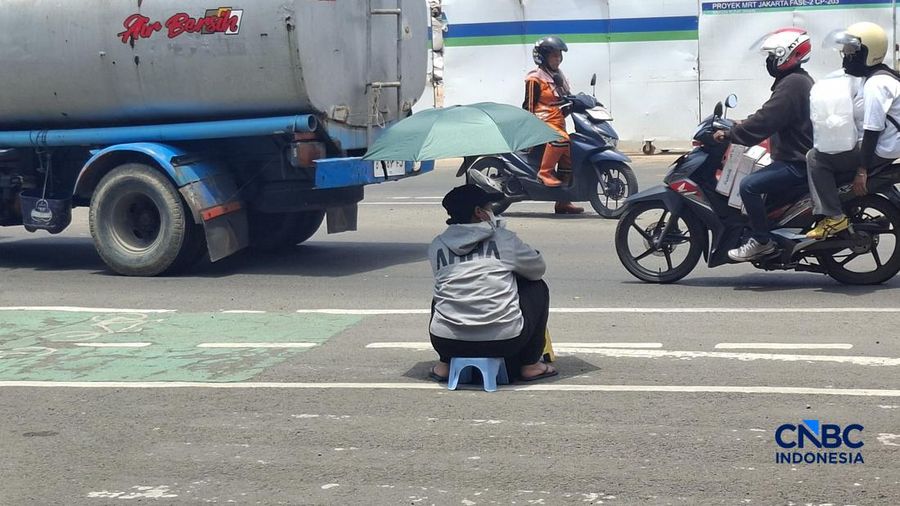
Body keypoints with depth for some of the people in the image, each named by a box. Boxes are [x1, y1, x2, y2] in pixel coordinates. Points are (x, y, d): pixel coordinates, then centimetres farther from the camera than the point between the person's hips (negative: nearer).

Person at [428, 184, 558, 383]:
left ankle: (445, 364, 21)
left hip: (447, 342, 3)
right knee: (537, 287, 22)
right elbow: (538, 269, 16)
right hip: (504, 342, -3)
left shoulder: (437, 246, 7)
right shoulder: (504, 239, 1)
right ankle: (529, 365, 22)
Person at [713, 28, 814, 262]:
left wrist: (729, 135, -18)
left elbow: (765, 121, -24)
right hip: (800, 155, 11)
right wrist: (741, 126, 15)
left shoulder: (792, 84, -19)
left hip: (796, 163, -11)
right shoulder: (798, 80, 15)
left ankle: (761, 240, -13)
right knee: (756, 180, 22)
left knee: (749, 185, -20)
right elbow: (770, 116, 23)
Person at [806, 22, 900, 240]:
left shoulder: (876, 84, -21)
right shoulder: (875, 77, 13)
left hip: (878, 151, -11)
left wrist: (862, 171, -25)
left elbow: (873, 130, -24)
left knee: (816, 157, -13)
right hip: (878, 146, 11)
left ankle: (833, 217, -15)